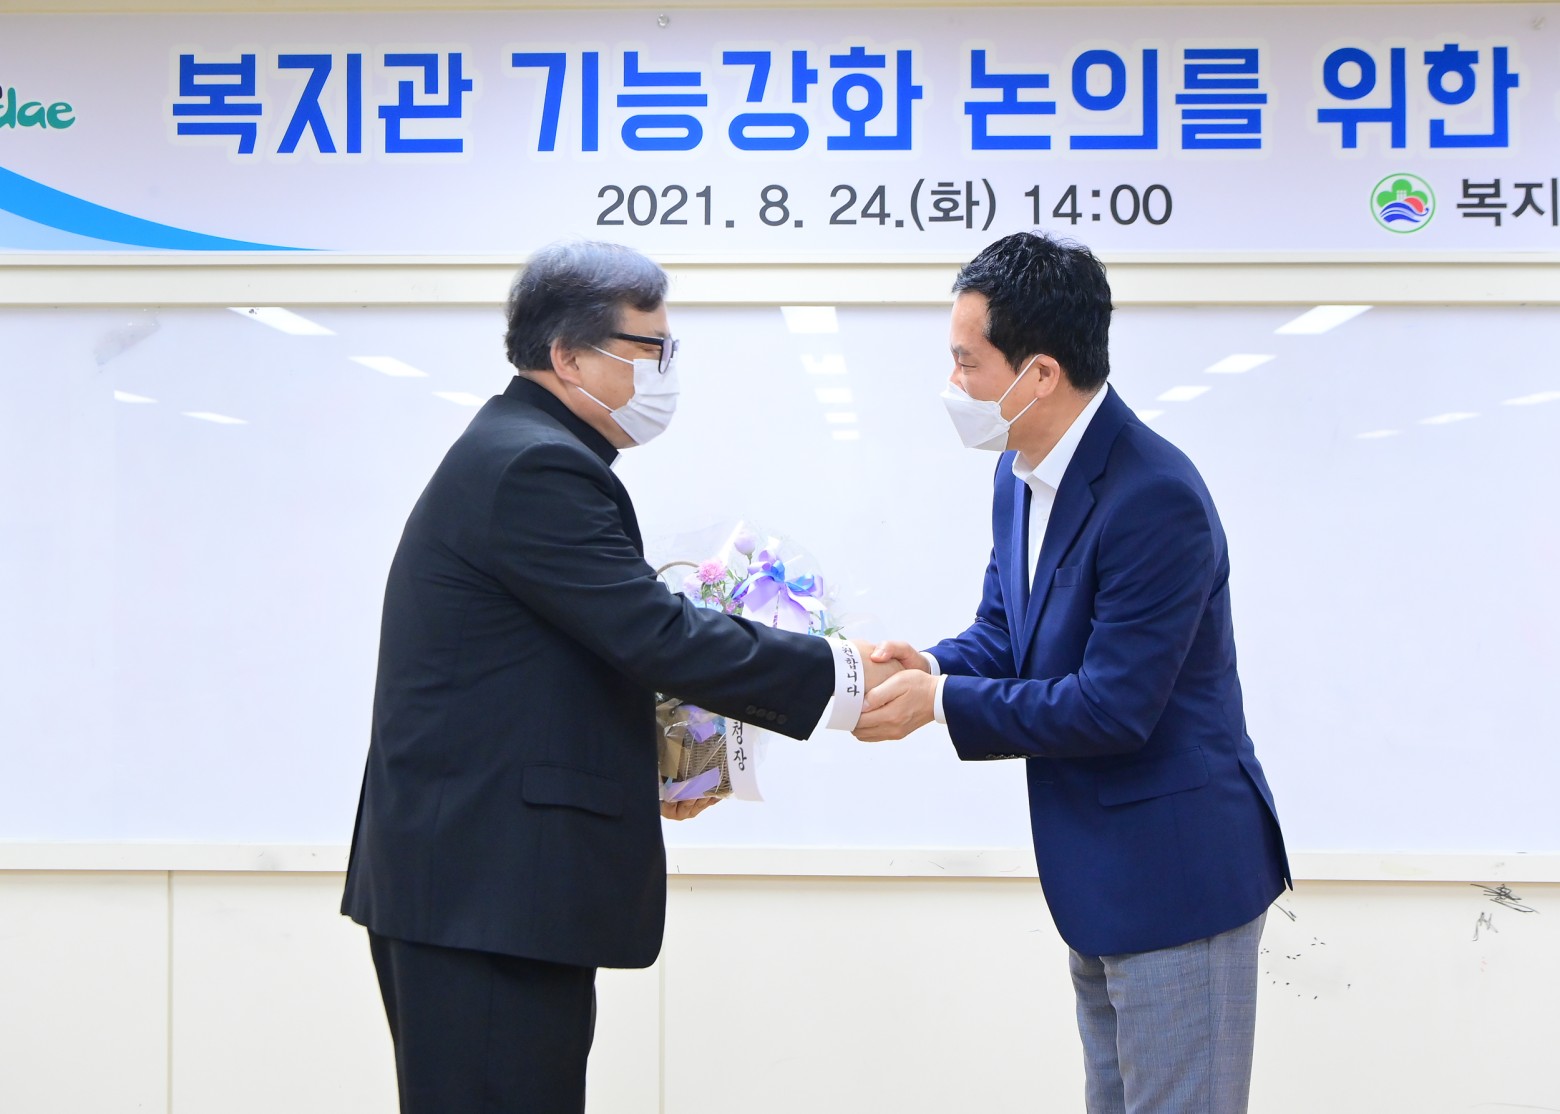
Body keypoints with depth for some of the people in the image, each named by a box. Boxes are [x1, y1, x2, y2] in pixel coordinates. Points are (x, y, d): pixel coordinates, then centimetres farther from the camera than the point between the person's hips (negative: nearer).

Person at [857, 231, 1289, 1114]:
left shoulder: (1156, 497, -25)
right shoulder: (1022, 477, 5)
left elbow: (1113, 706, -25)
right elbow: (1001, 638, 11)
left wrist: (941, 701, -20)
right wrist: (928, 665, -11)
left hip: (1175, 872, -10)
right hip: (1098, 876, 10)